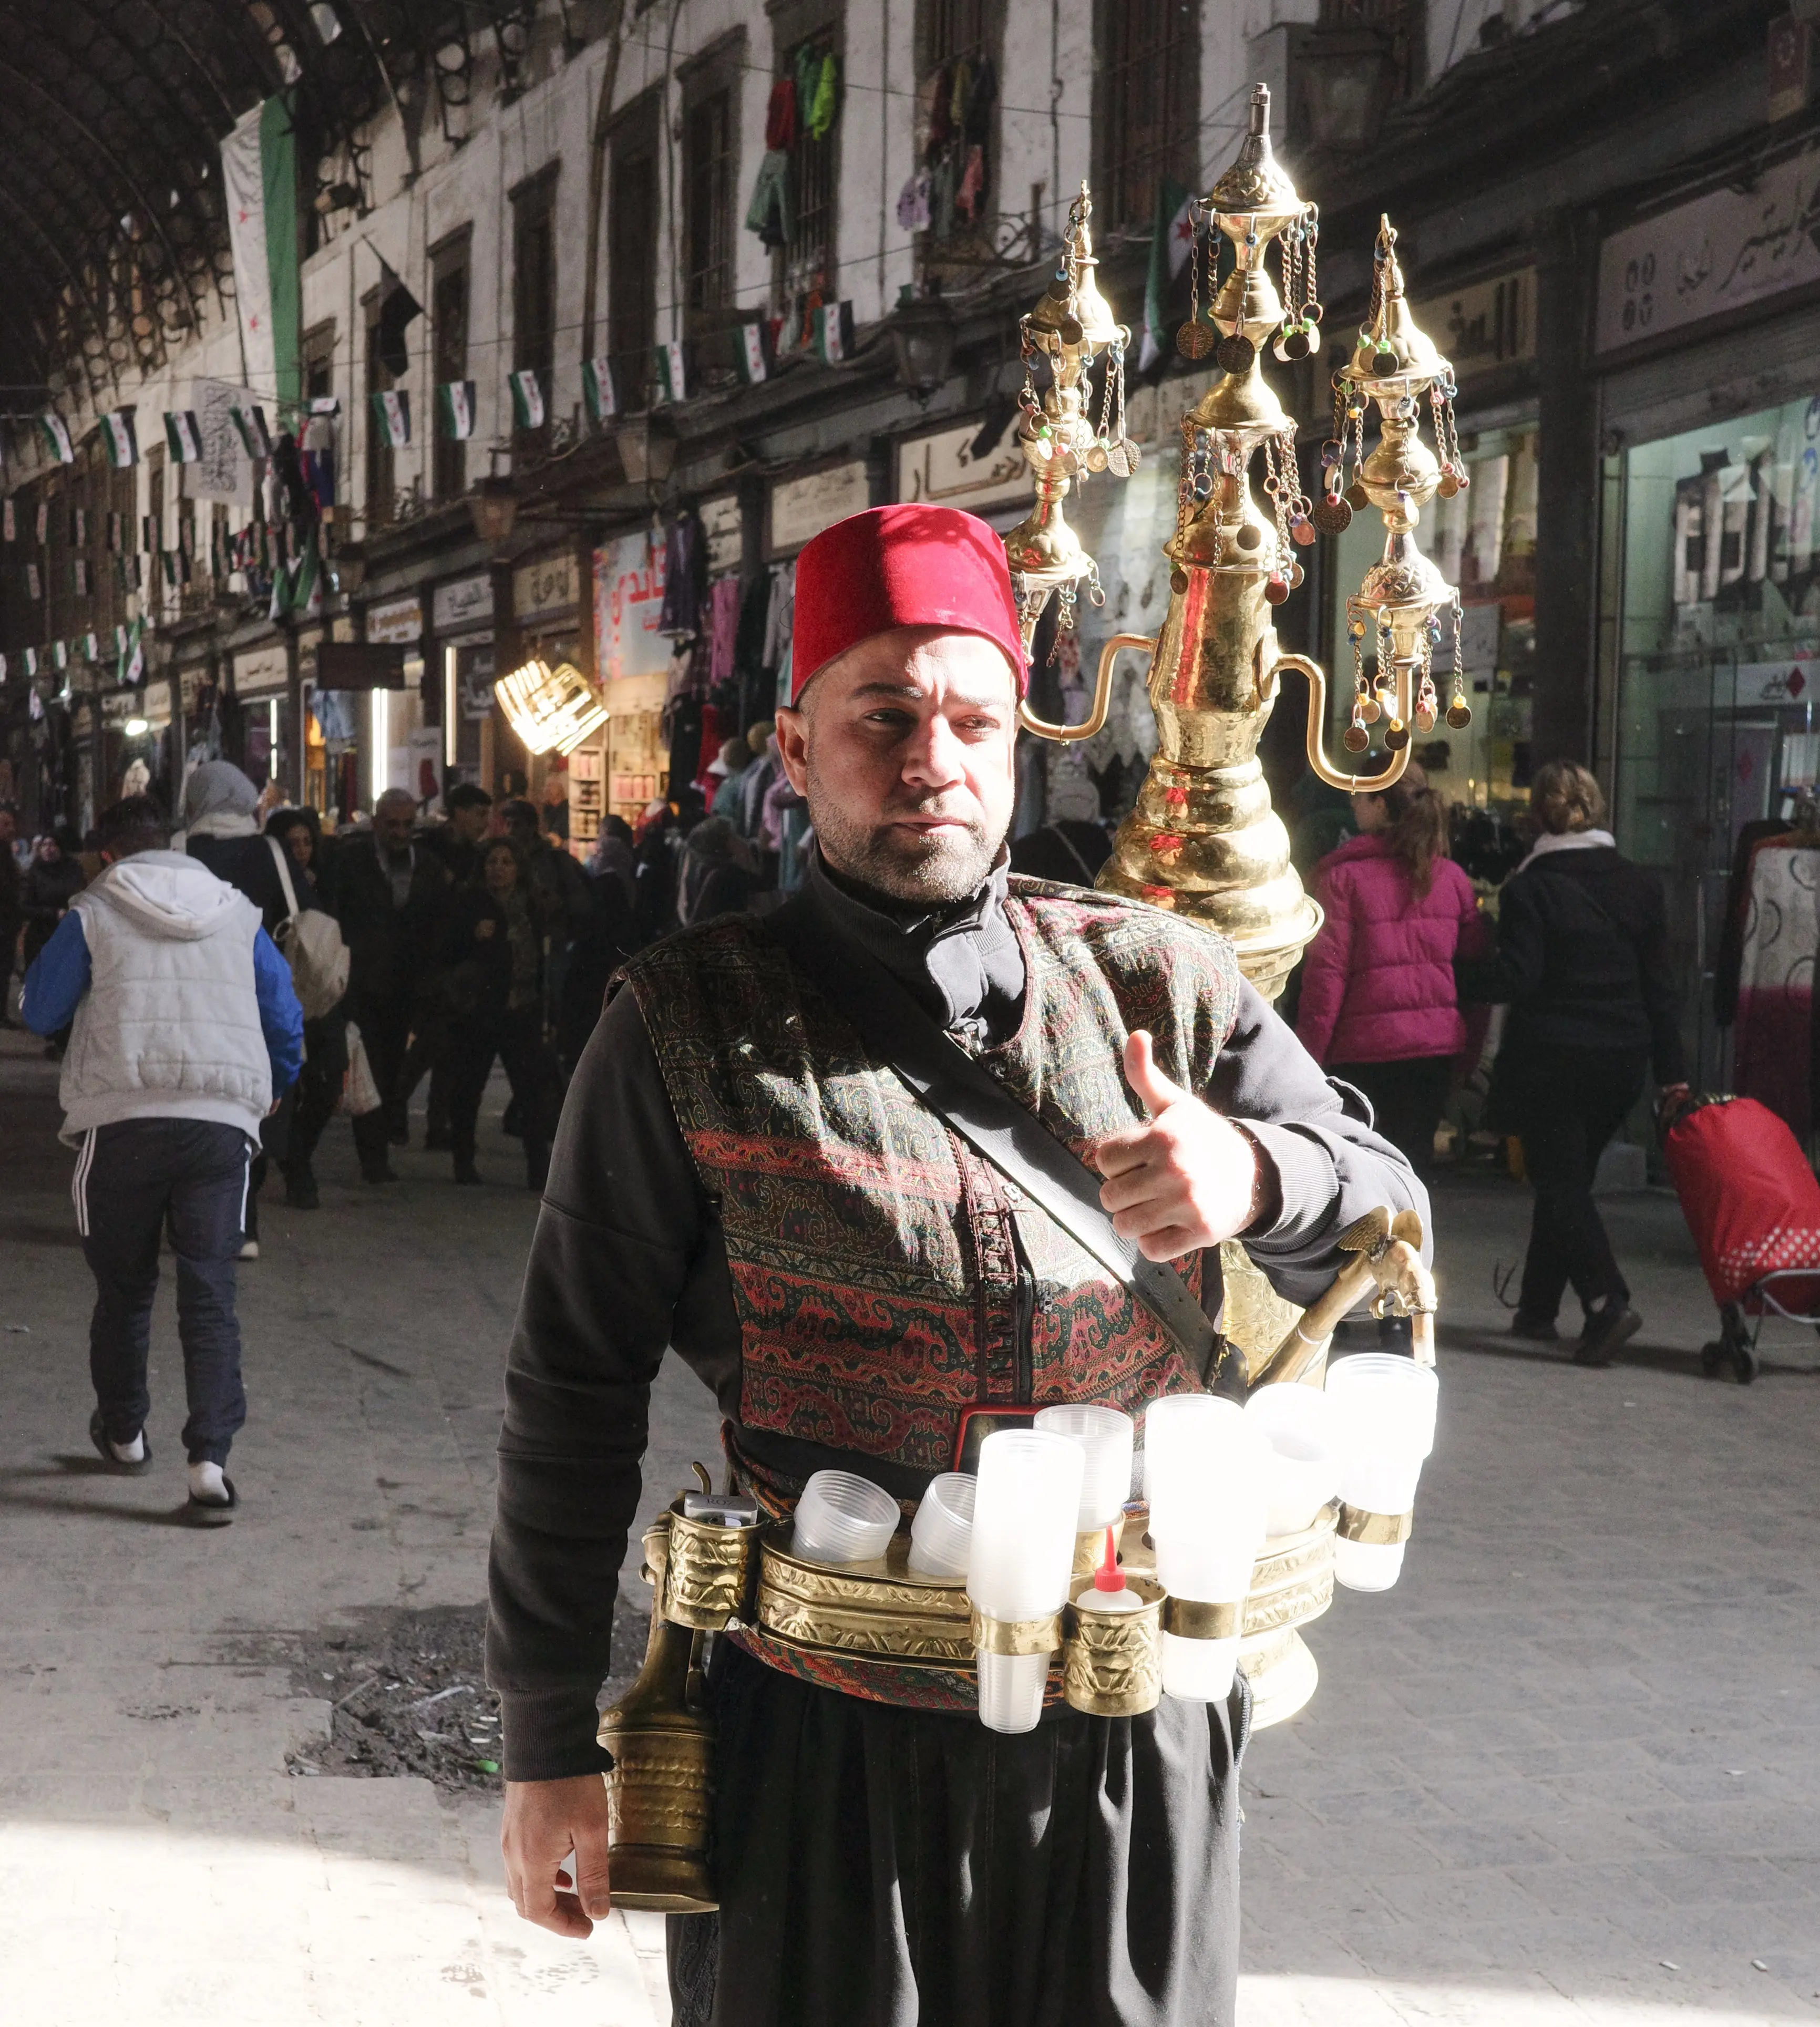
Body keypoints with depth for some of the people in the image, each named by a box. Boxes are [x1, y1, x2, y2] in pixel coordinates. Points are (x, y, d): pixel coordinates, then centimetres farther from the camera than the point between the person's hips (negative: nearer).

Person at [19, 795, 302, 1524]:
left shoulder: (92, 914, 3)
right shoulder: (237, 914, 11)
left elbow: (40, 1013, 7)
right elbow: (286, 1020, 15)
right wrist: (271, 1088, 33)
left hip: (122, 1121, -1)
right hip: (222, 1122, 1)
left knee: (123, 1288, 17)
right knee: (210, 1294, 1)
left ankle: (123, 1432, 34)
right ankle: (209, 1461, -11)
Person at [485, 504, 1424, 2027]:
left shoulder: (1164, 984, 2)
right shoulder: (691, 1028, -4)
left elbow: (1395, 1227, 5)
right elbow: (577, 1386, -2)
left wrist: (1258, 1180, -19)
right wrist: (550, 1740, -3)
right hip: (822, 1744, -2)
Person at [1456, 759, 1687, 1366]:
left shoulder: (1529, 889, -10)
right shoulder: (1640, 885, 6)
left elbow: (1515, 977, -16)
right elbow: (1659, 985, 8)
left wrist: (1453, 971, -4)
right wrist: (1670, 1071, 12)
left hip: (1551, 1061, -5)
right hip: (1622, 1061, 6)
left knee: (1560, 1185, -1)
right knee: (1568, 1180, 16)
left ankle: (1607, 1302, -18)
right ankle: (1538, 1309, 22)